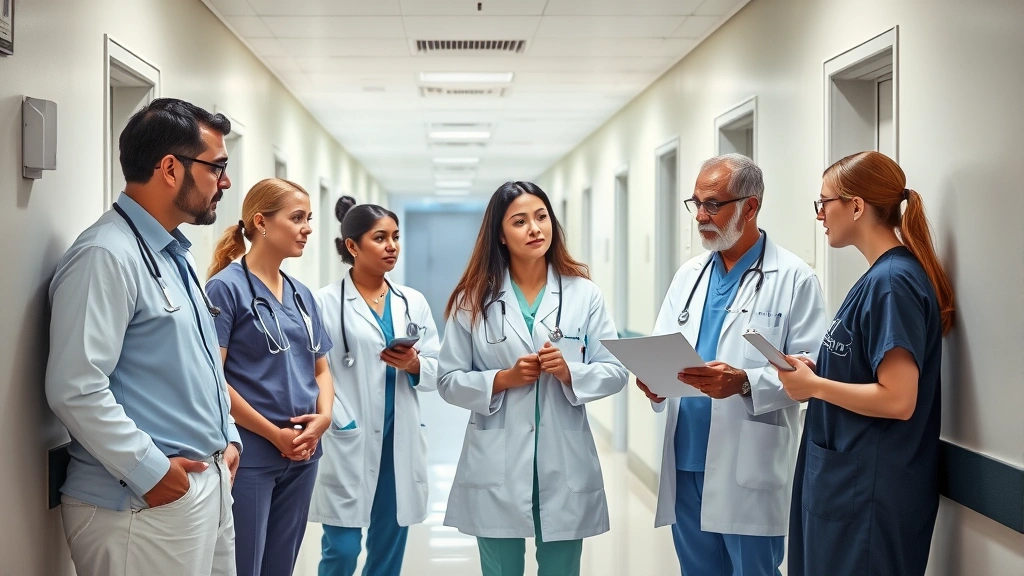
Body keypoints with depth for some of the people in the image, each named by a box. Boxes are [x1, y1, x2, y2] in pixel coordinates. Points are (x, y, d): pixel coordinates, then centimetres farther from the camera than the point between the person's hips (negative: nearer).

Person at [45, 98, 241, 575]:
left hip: (210, 484, 9)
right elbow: (75, 390, -24)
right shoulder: (106, 255, -17)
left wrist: (228, 437, 11)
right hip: (147, 504, -9)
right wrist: (151, 470, -18)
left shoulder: (176, 254, 13)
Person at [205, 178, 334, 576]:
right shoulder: (226, 287, -9)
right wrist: (275, 434, -13)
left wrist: (323, 416, -5)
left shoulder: (301, 295, 11)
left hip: (302, 455, 7)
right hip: (249, 454, -7)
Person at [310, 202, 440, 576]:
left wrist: (413, 365, -11)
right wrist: (339, 422, -18)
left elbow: (436, 372, 8)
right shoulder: (325, 302, -4)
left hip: (401, 442, 5)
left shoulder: (414, 302, 10)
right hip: (349, 443, -4)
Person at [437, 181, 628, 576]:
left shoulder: (584, 294, 1)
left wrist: (569, 372, -19)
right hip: (497, 467, 0)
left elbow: (615, 371, -1)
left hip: (565, 464, 1)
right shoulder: (473, 299, 0)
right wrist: (504, 379, -15)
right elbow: (450, 381, 0)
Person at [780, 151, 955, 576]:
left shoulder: (892, 282, -18)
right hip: (844, 482, 9)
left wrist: (812, 386, -14)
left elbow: (898, 399, -24)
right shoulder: (882, 276, 10)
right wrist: (811, 373, 1)